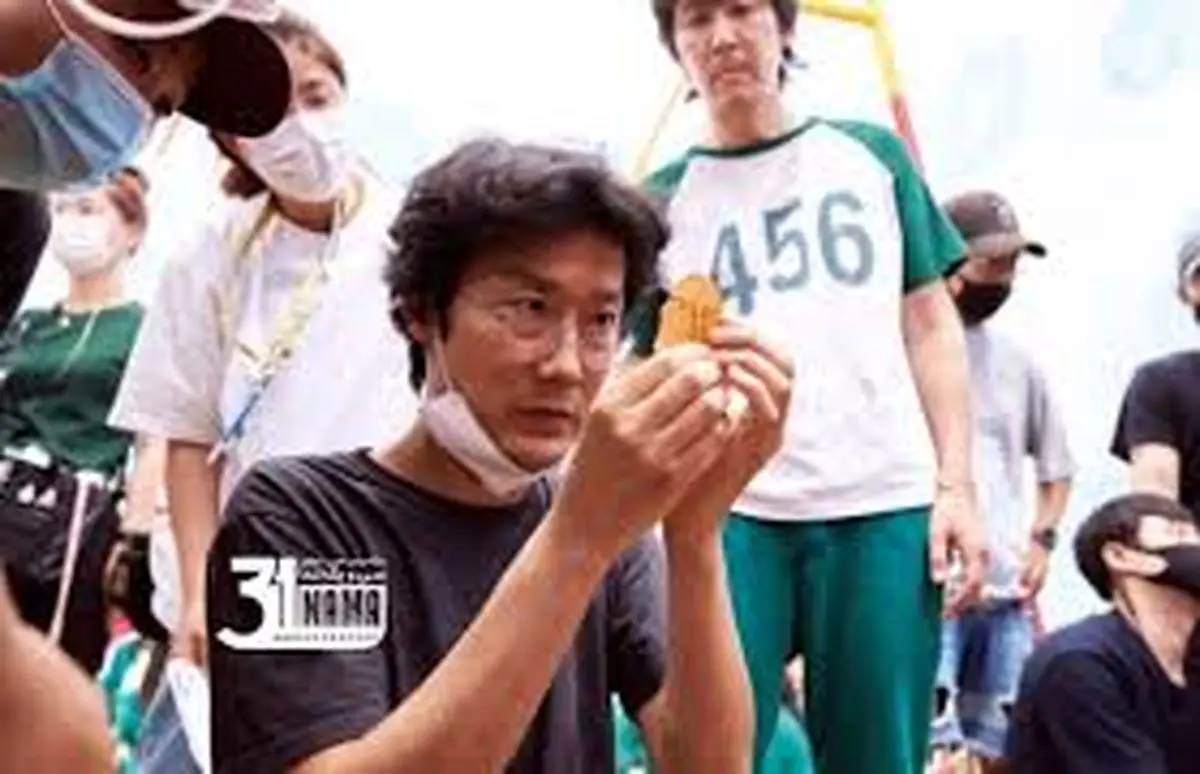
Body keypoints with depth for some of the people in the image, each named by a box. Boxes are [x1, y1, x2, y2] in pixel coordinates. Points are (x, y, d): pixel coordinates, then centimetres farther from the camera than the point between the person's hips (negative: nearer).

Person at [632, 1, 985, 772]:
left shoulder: (872, 155, 14)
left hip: (884, 505, 1)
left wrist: (956, 483, 1)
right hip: (729, 512, -1)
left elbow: (932, 327, 12)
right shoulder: (664, 200, 11)